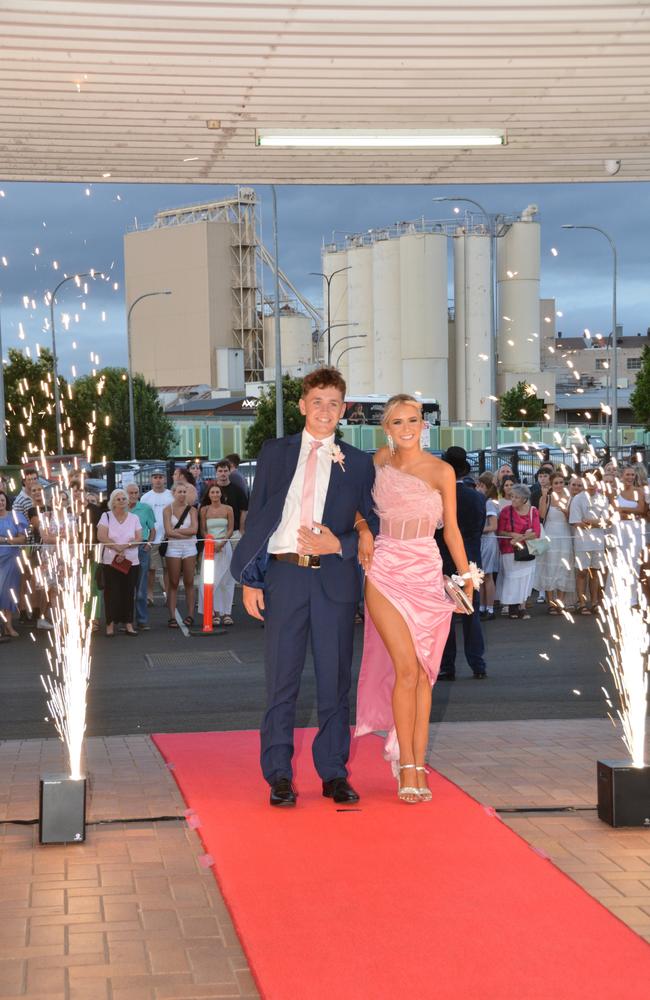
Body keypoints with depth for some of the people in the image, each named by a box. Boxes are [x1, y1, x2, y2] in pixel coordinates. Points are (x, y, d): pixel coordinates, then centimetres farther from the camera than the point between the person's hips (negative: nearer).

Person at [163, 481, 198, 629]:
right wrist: (186, 533, -9)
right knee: (173, 584, 0)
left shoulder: (192, 510, 6)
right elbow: (168, 531, -8)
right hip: (173, 548, -1)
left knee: (189, 583, 2)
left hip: (189, 548, 1)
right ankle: (172, 617, -1)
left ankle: (190, 615, 6)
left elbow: (194, 529, -7)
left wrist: (175, 530, -8)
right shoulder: (168, 510, 2)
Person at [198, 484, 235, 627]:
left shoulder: (228, 509, 4)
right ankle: (215, 612, -1)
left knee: (226, 580, 0)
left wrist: (221, 543, -13)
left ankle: (226, 612, 4)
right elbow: (203, 531, 4)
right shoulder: (204, 510, 5)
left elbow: (230, 529, 1)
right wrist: (212, 542, -12)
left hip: (225, 546, 0)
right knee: (210, 580, -4)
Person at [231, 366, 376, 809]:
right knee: (281, 681, 3)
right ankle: (279, 776, 11)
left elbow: (373, 527, 8)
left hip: (335, 578, 0)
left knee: (335, 681, 4)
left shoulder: (358, 463, 8)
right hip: (283, 574, 0)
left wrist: (339, 545, -11)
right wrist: (250, 579, 1)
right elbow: (256, 517, 7)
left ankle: (334, 774, 14)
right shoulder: (275, 453, 10)